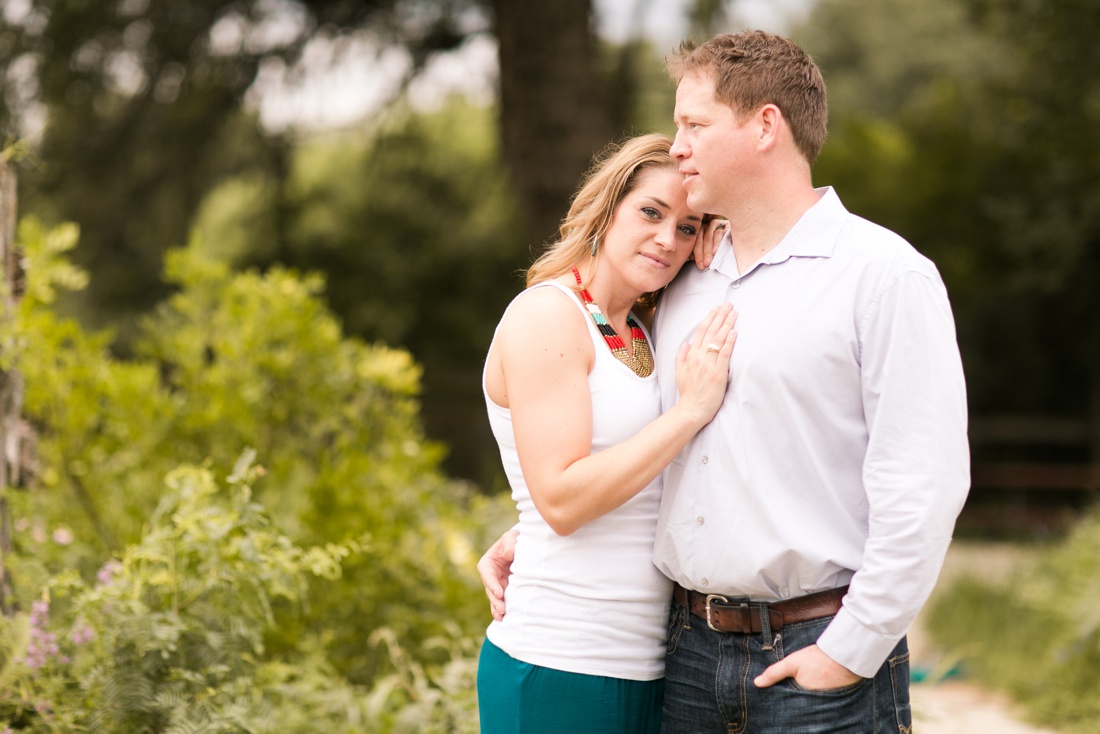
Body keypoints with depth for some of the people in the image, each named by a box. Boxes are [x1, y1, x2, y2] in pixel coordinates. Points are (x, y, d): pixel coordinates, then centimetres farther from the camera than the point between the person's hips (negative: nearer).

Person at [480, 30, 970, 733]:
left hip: (815, 656, -6)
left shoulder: (885, 273, -7)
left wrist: (851, 653, -15)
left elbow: (922, 484, -14)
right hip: (690, 650, 6)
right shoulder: (683, 286, 13)